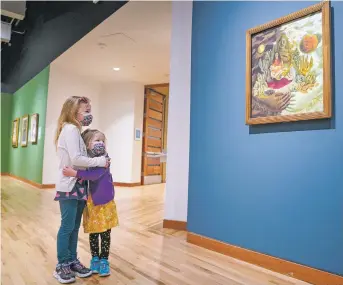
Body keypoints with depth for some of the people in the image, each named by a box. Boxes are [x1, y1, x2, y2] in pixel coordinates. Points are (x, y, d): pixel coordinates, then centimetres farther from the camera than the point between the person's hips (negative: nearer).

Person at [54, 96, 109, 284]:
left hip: (78, 185, 9)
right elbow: (76, 158, -22)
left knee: (75, 226, 15)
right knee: (67, 226, 2)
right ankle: (62, 266, 18)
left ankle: (72, 261, 27)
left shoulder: (74, 130, 15)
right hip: (69, 186, -9)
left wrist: (99, 161, 0)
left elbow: (80, 156, 9)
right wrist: (100, 161, -15)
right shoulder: (71, 129, -13)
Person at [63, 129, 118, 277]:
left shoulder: (104, 159, -15)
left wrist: (75, 173, -33)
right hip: (90, 202, 3)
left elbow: (95, 174, -30)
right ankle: (95, 259, 33)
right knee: (93, 233, 14)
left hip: (105, 202, -2)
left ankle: (104, 260, 26)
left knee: (105, 233, 8)